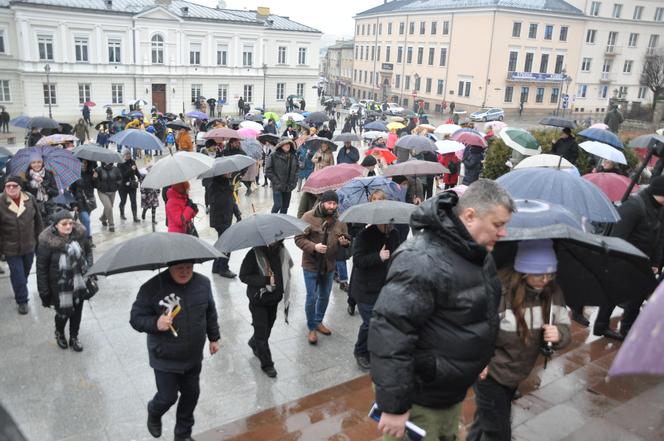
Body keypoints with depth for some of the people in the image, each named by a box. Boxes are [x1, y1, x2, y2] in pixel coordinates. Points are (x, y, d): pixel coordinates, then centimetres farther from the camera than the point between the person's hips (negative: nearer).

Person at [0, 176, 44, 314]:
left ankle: (20, 291, 47)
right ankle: (22, 301, 19)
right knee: (17, 274, 1)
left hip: (29, 245, 4)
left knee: (26, 271, 21)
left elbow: (38, 220, 5)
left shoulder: (30, 199, -6)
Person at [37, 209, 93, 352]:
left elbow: (88, 251, 8)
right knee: (63, 312, 9)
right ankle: (59, 333, 43)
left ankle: (74, 337, 41)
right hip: (60, 285, -3)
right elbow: (41, 268, -12)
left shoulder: (80, 234, -11)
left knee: (77, 311, 16)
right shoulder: (47, 241, -20)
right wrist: (44, 292, -9)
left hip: (79, 283, 3)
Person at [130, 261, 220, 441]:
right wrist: (155, 323, -33)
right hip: (165, 359, -4)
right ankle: (154, 413, 46)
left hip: (193, 357, 4)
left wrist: (214, 338, 14)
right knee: (168, 397, 8)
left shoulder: (203, 283, -7)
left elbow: (210, 313, 7)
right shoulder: (152, 288, -20)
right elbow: (135, 318, -14)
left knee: (191, 394, 15)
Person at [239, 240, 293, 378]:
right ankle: (267, 364, 17)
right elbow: (244, 276, -18)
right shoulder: (254, 254, -20)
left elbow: (288, 266, 13)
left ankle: (254, 343, 50)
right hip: (258, 300, -5)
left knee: (268, 327, 20)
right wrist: (266, 280, -27)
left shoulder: (281, 251, -7)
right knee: (262, 332, 2)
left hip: (274, 298, 5)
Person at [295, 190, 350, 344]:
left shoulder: (339, 220, 0)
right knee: (312, 298, 1)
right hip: (311, 265, -5)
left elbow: (347, 240, 9)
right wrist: (314, 247, -28)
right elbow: (299, 239, -14)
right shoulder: (309, 217, -14)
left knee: (325, 297, 19)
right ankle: (312, 328, 19)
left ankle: (319, 321, 41)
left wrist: (344, 242, -15)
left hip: (329, 266, 5)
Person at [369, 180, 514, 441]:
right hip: (420, 399, -9)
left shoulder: (479, 253, 2)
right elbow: (388, 332, -32)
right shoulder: (423, 261, -30)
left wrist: (481, 358, 22)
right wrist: (393, 404, -28)